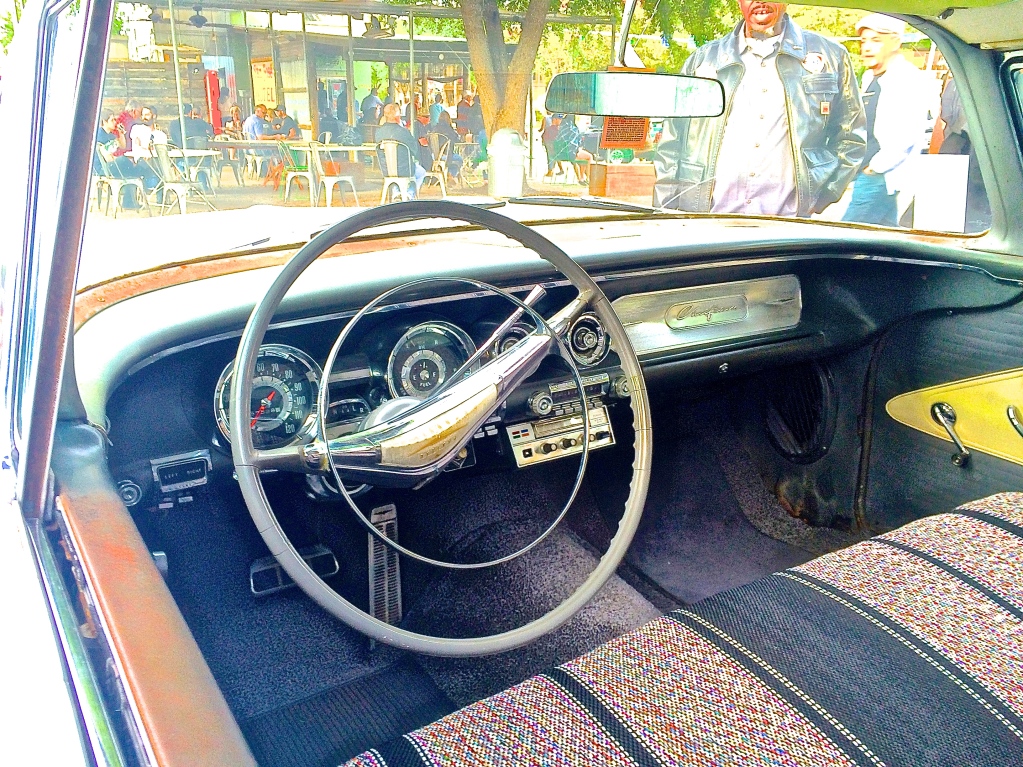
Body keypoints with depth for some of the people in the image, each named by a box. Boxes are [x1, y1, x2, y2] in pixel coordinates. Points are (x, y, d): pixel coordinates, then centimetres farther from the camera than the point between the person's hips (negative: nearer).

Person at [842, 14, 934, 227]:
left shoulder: (909, 79, -10)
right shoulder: (870, 78, 18)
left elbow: (906, 135, -21)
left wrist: (875, 166, -15)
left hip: (879, 178, -10)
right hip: (865, 176, 10)